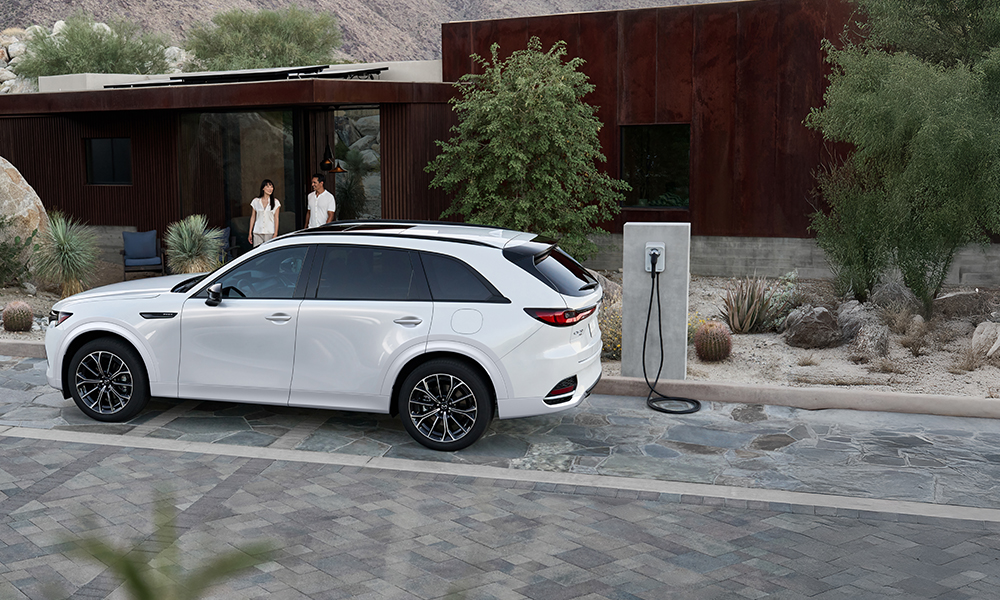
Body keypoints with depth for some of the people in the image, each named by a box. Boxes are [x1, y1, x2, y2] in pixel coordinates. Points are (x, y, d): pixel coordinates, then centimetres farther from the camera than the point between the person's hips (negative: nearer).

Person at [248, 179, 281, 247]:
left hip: (270, 233, -1)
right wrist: (250, 233, 9)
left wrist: (275, 234, -6)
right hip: (257, 233, 1)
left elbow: (276, 219, 1)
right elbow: (253, 217, 12)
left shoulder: (275, 202, 3)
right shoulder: (256, 201, 7)